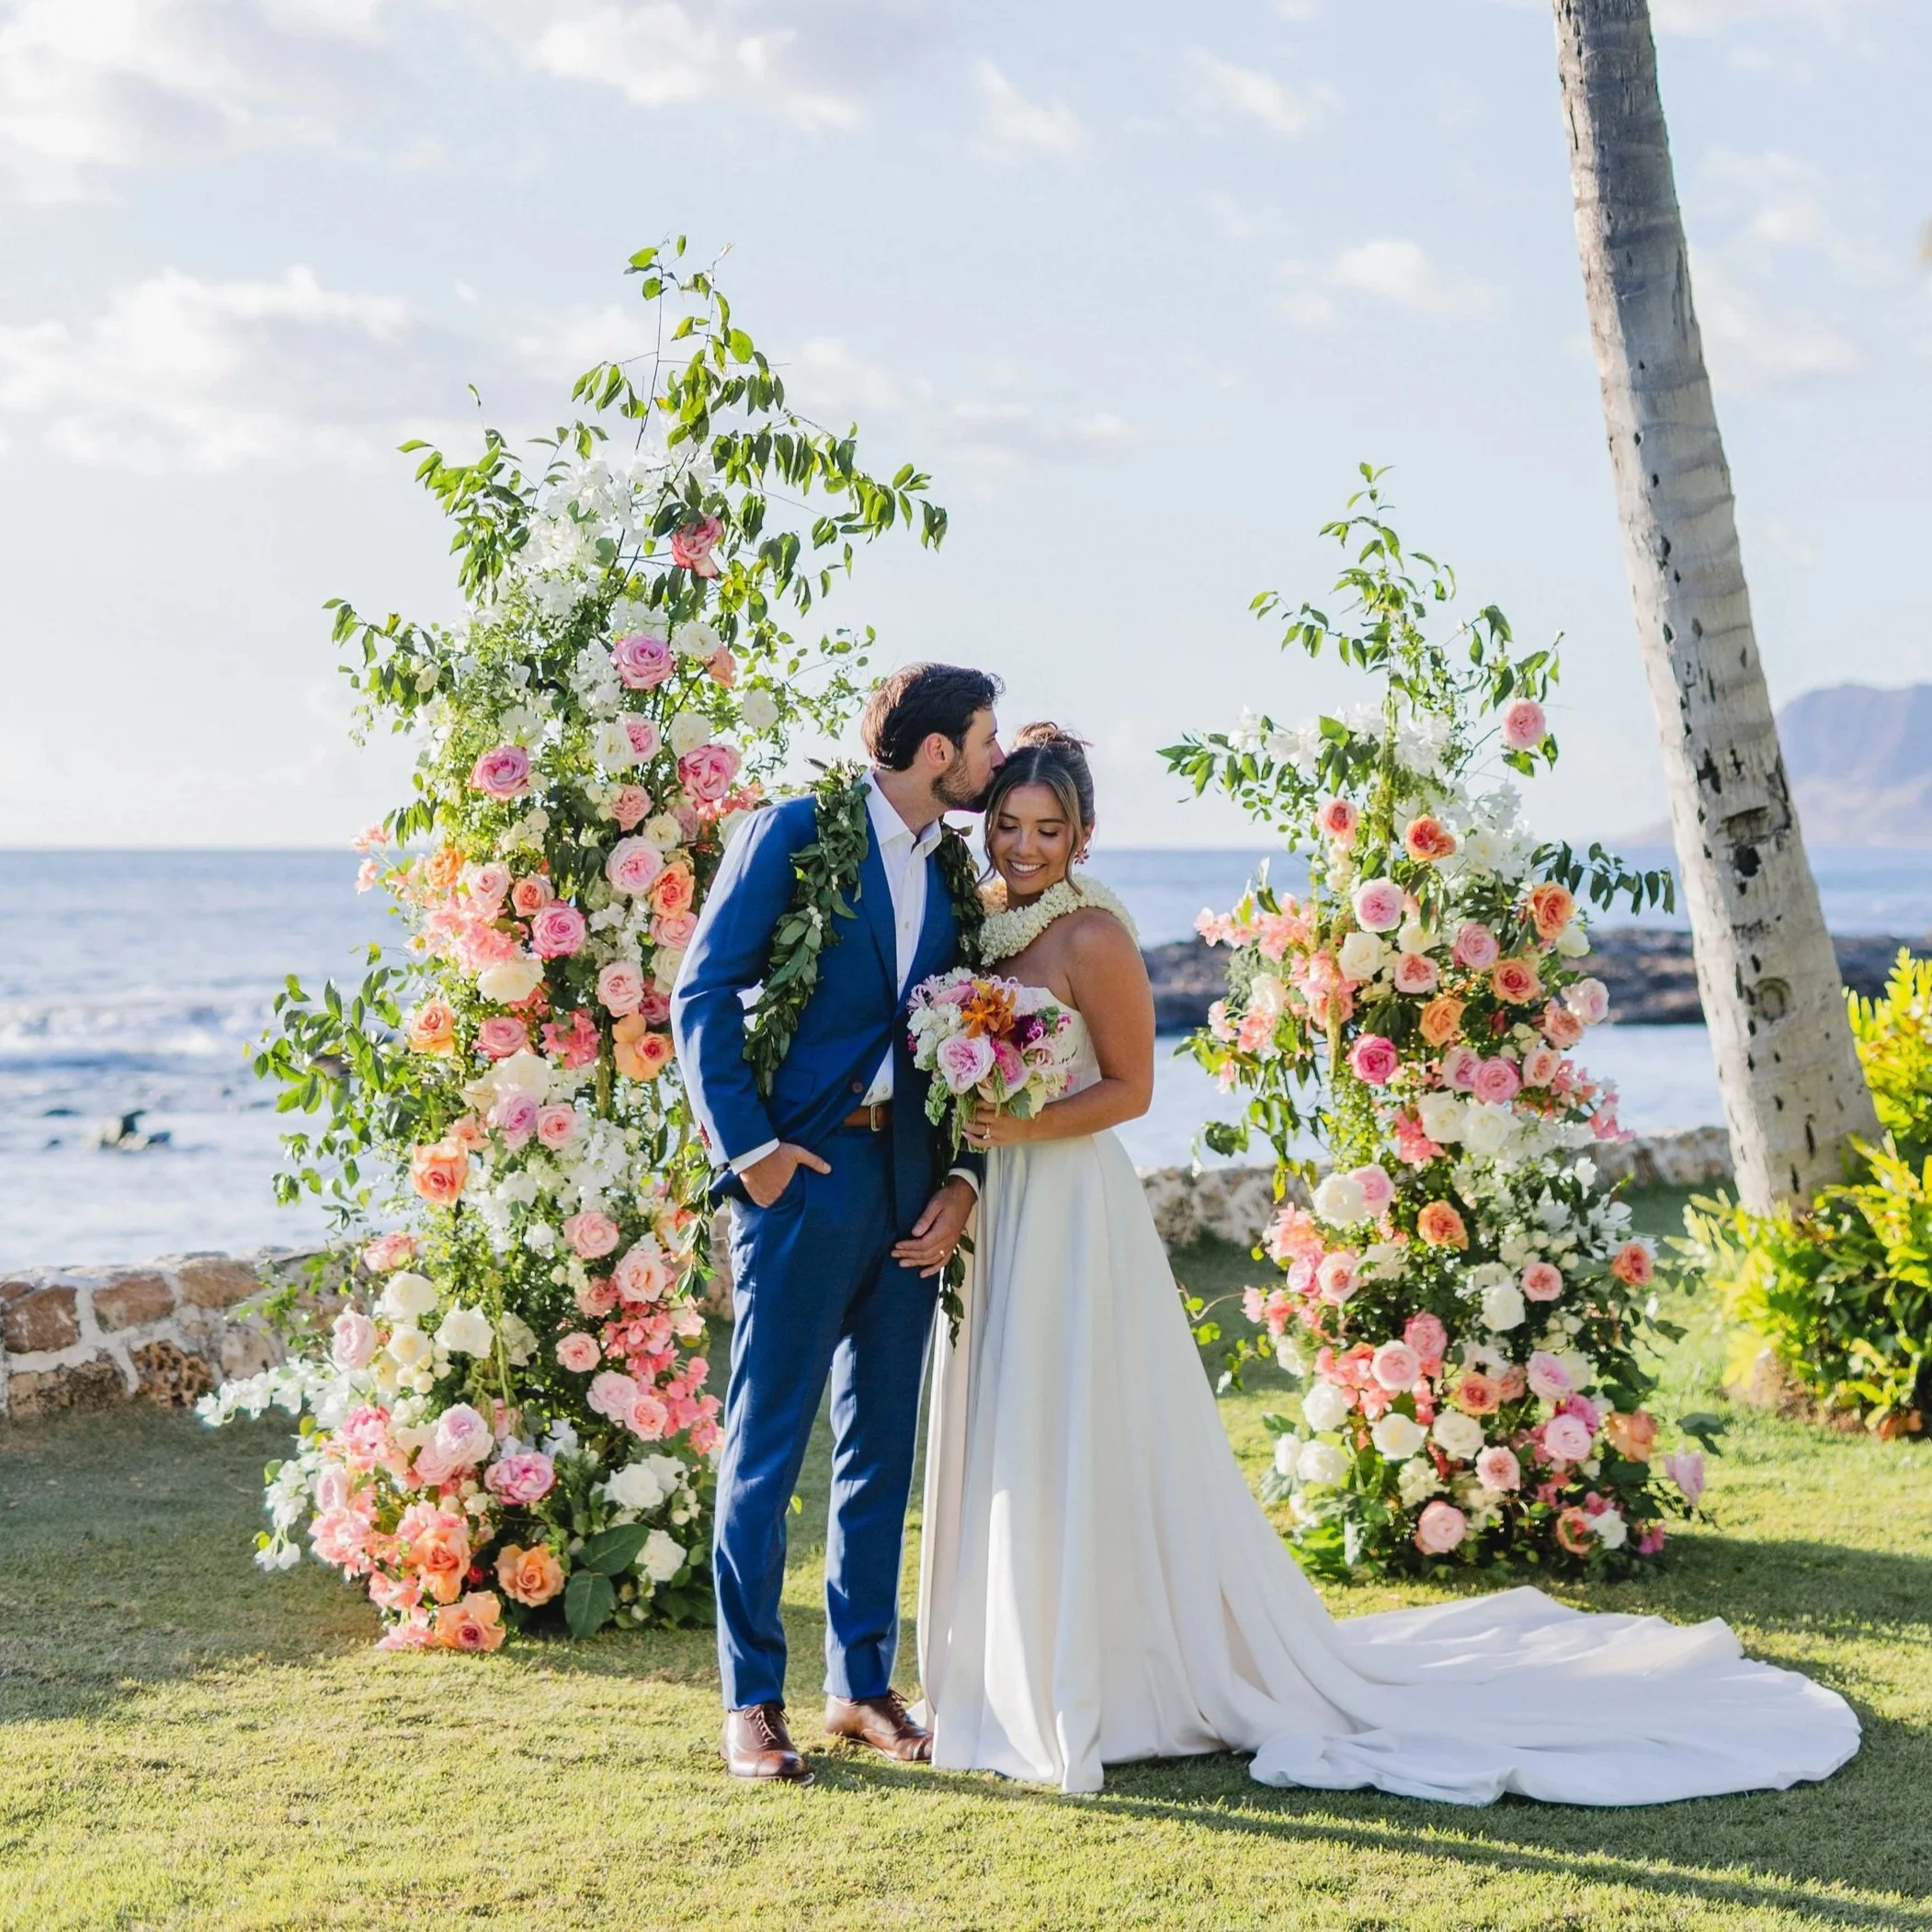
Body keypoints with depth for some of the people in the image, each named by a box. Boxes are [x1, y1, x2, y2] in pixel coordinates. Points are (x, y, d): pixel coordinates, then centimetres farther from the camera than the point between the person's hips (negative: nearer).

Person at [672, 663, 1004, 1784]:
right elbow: (704, 995, -8)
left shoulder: (956, 872, 13)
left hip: (909, 1188, 6)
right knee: (767, 1446, -2)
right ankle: (753, 1702, 7)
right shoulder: (794, 835, -5)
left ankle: (864, 1687, 21)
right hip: (803, 1177, -6)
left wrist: (964, 1177, 2)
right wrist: (749, 1148, -13)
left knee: (884, 1446, 11)